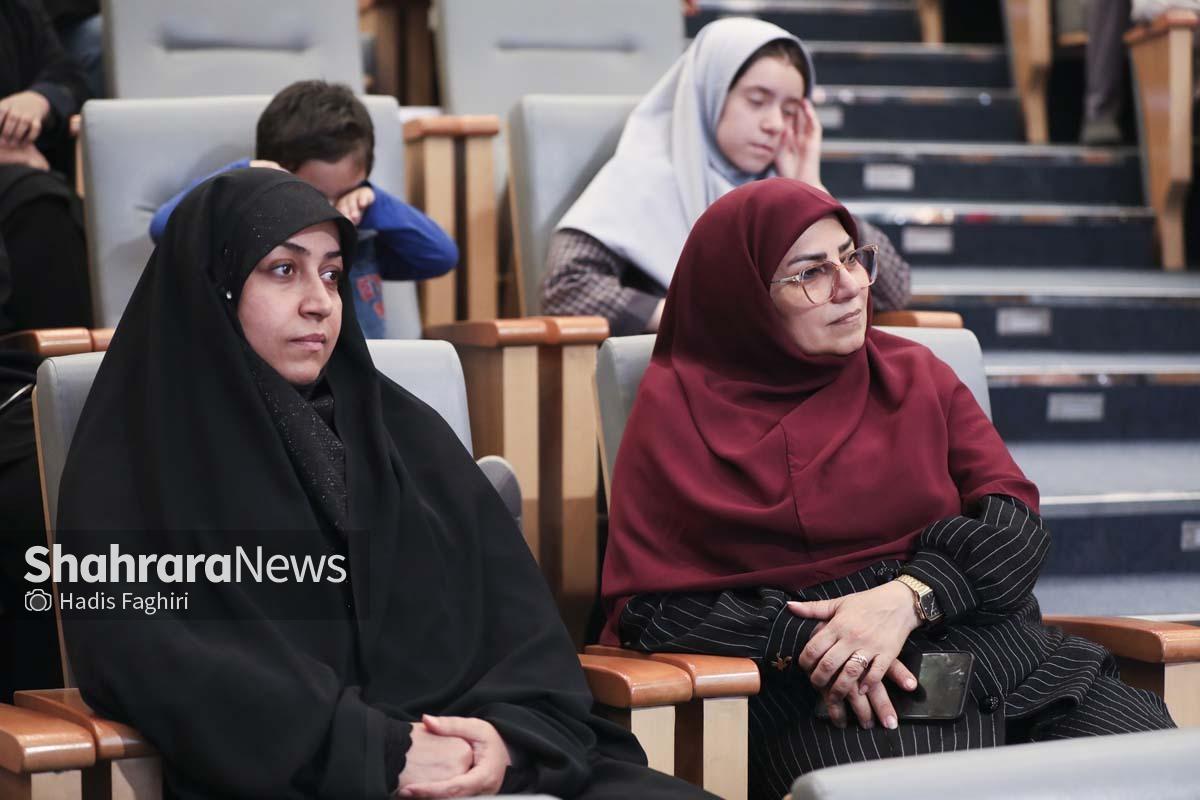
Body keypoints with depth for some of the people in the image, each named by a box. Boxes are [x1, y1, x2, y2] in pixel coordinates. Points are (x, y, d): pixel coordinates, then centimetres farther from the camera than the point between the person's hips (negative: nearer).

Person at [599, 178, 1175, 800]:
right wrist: (797, 640, -13)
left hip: (996, 645, 4)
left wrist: (909, 596, -13)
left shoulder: (914, 375, 17)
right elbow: (648, 605, 2)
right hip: (816, 694, -4)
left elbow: (1013, 518, 7)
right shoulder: (677, 407, 7)